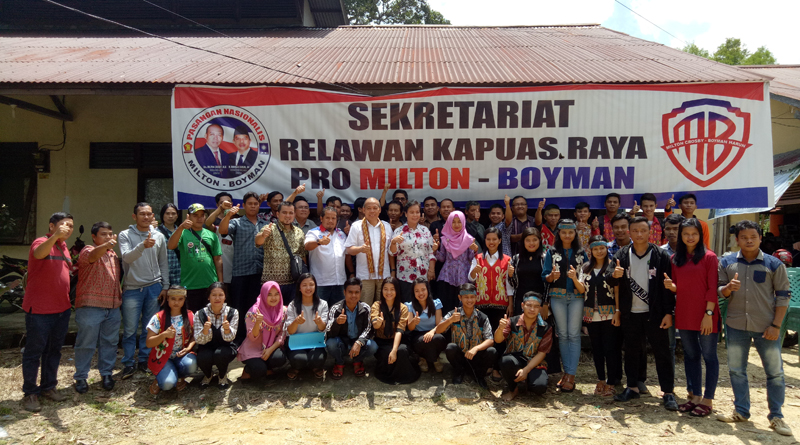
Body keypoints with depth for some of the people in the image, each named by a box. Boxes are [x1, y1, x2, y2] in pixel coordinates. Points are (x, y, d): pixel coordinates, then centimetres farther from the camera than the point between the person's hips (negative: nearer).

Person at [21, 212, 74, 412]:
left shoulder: (63, 247, 11)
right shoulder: (42, 242, -12)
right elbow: (39, 253, -37)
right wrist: (55, 236, -55)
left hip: (62, 308, 7)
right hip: (39, 310, -7)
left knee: (54, 350, 16)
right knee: (34, 351, 4)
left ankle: (48, 386, 28)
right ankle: (30, 393, 13)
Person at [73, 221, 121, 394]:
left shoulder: (113, 255, 17)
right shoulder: (88, 251, -6)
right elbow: (93, 255, -32)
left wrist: (120, 298, 21)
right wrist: (107, 245, -53)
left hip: (113, 308, 6)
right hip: (91, 307, -6)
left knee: (110, 342, 11)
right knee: (86, 344, 2)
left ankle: (107, 373, 23)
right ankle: (81, 377, 14)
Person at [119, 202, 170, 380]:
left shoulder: (159, 236, 7)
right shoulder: (125, 235, -2)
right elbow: (126, 257, -18)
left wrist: (165, 286, 7)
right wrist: (143, 246, -36)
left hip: (154, 287, 3)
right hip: (132, 288, -2)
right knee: (130, 329, 0)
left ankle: (145, 360, 20)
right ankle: (128, 363, 12)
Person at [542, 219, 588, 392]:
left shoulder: (581, 252, 9)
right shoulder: (552, 251, 8)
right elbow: (545, 276, 4)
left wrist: (576, 277, -15)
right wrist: (552, 276, -18)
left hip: (577, 296, 0)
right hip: (557, 296, 0)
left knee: (574, 334, -3)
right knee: (562, 334, 5)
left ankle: (570, 375, -1)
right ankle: (567, 371, 14)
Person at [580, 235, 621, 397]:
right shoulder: (586, 268, 10)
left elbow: (618, 290, -4)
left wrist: (617, 311, -10)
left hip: (609, 313, -4)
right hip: (591, 313, 4)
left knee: (610, 348, -2)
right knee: (596, 348, 10)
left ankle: (611, 383, 8)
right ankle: (601, 380, 22)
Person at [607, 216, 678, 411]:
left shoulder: (660, 255, -3)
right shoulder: (622, 255, 4)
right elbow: (609, 279, -3)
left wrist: (668, 312, -8)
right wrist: (614, 275, -27)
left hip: (654, 314, -3)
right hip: (630, 314, 3)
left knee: (662, 352, 2)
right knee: (631, 351, 12)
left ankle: (668, 392, 12)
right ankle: (633, 387, 25)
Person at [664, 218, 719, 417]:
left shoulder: (709, 257, -6)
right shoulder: (675, 259, 9)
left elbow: (712, 288, -9)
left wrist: (709, 314, -15)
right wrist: (670, 286, -10)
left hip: (705, 316, -5)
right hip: (684, 315, 5)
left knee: (709, 355, 3)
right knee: (690, 355, 12)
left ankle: (707, 400, 10)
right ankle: (695, 395, 23)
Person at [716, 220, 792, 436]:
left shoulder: (773, 264, -2)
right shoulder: (727, 263, 4)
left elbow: (783, 295, -1)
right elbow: (719, 290, 7)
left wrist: (776, 325, -7)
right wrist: (728, 288, -17)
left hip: (765, 327, -2)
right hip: (736, 325, 2)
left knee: (775, 371, 4)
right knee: (736, 370, 10)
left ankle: (776, 416, 19)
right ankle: (741, 411, 25)